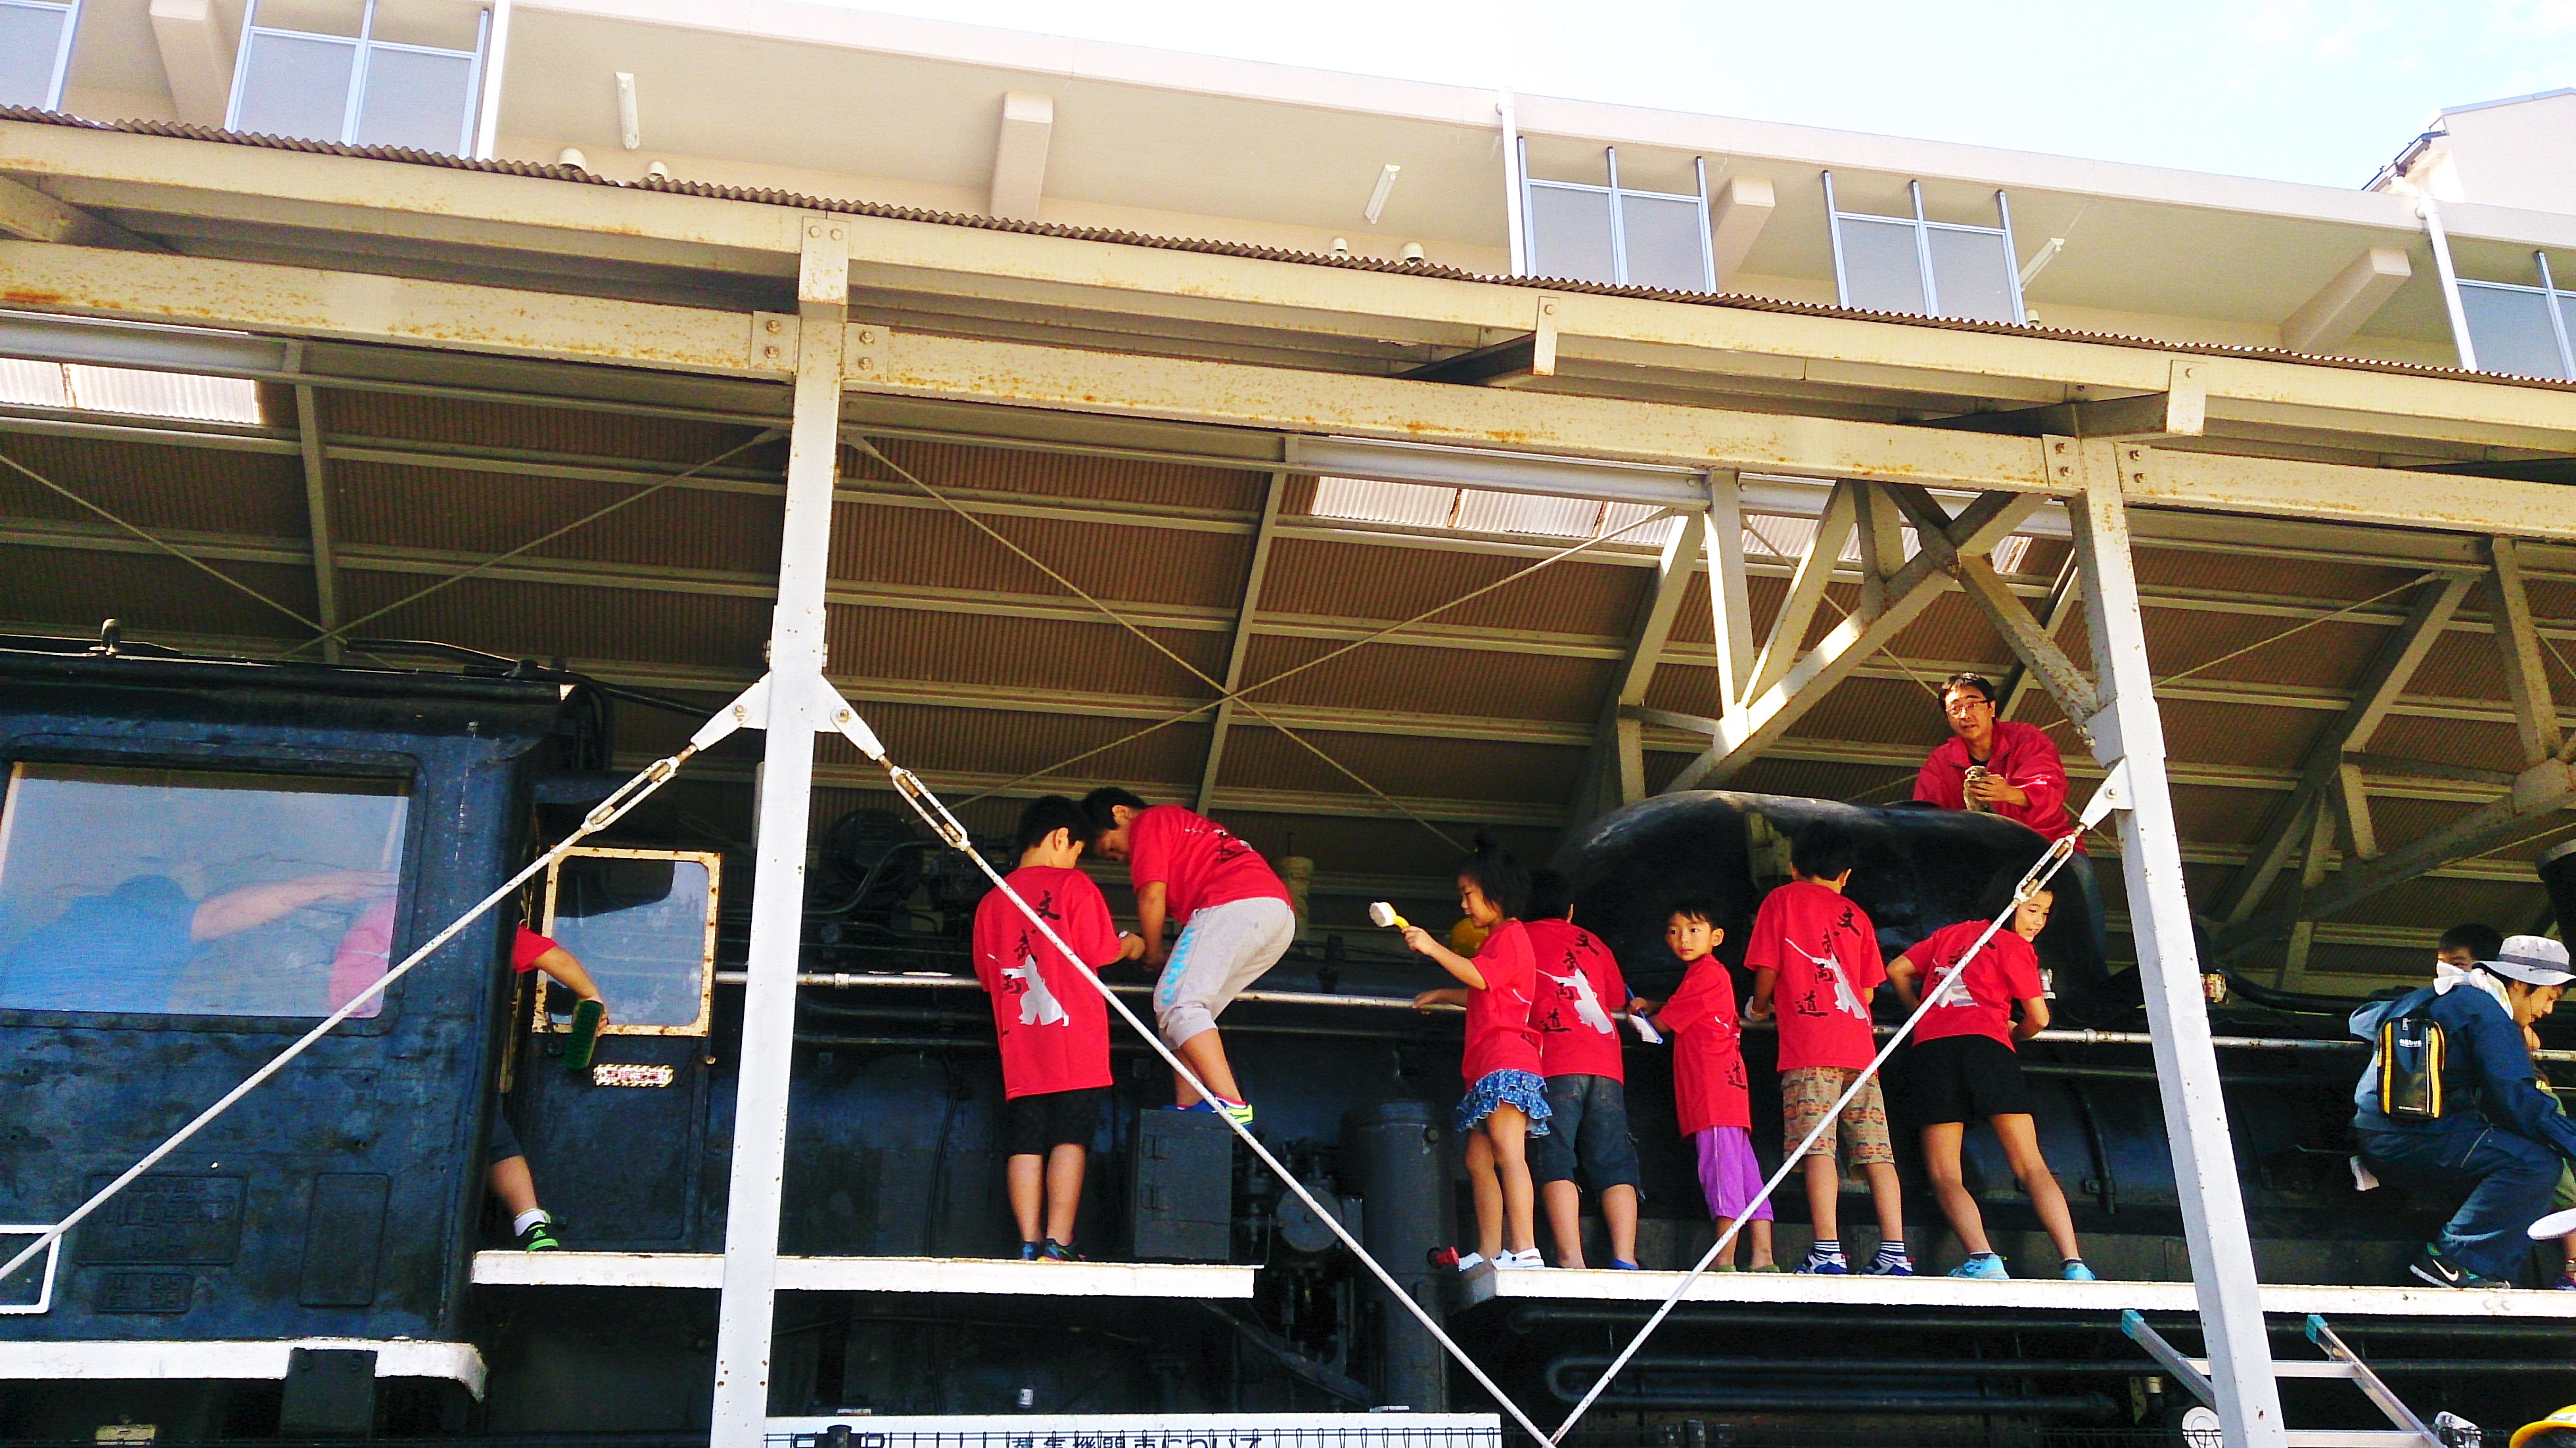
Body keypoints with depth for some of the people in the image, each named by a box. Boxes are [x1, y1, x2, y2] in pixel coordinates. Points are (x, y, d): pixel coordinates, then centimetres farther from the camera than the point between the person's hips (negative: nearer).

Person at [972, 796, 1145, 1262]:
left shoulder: (992, 901, 13)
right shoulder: (1074, 885, -1)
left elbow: (987, 973, 18)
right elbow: (1098, 952, -3)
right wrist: (1130, 945, 17)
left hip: (1020, 1047, 5)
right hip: (1074, 1040, -4)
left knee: (1025, 1143, 4)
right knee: (1070, 1139, -4)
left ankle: (1029, 1243, -1)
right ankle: (1058, 1242, -9)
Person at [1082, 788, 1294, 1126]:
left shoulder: (1149, 822, 10)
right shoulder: (1186, 825, 37)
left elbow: (1152, 896, 1)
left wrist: (1153, 954, 12)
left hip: (1237, 905, -10)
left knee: (1175, 1001, -14)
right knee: (1188, 1009, 13)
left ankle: (1231, 1105, -27)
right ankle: (1188, 1109, 4)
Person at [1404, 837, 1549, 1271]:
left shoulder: (1510, 934, -3)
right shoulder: (1499, 938, 29)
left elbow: (1480, 977, -18)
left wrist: (1433, 948, -19)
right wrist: (1444, 995, 34)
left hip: (1507, 1060, -11)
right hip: (1486, 1066, 11)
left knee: (1508, 1153, -19)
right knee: (1478, 1158, 7)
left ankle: (1525, 1250, -27)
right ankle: (1489, 1253, 7)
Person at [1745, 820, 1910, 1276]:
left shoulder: (1781, 900, 11)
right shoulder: (1856, 915, 21)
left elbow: (1766, 970, 4)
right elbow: (1868, 992, 18)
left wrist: (1759, 1007, 24)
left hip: (1808, 1048, -4)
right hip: (1859, 1043, 4)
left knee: (1818, 1146, -11)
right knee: (1876, 1150, 1)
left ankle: (1827, 1251, -19)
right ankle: (1895, 1252, -3)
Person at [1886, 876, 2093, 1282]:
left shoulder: (1949, 934, 25)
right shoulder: (2014, 946, 12)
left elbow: (1897, 970, 23)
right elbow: (2039, 1018, 6)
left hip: (1929, 1049, 3)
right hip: (1985, 1045, -3)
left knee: (1945, 1176, -2)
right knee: (2032, 1167, -2)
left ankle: (1982, 1259, -21)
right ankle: (2072, 1264, -14)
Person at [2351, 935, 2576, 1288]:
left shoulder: (2432, 997, 22)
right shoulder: (2487, 1011, -7)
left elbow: (2363, 1019, 38)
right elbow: (2512, 1096, -18)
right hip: (2407, 1141, -10)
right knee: (2538, 1162, -19)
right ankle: (2452, 1259, -16)